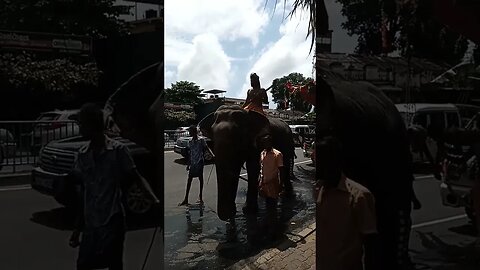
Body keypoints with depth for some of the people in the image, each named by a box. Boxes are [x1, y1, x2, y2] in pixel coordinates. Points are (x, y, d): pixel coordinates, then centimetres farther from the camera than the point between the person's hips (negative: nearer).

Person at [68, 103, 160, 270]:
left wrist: (155, 200, -24)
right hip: (90, 223, 5)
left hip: (112, 221, -5)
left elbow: (137, 178, -6)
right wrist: (77, 229, 12)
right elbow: (83, 194, 11)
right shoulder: (82, 155, 6)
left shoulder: (118, 150, -8)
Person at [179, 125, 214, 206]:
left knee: (200, 178, 6)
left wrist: (212, 155, -29)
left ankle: (200, 197, 18)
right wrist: (188, 164, 14)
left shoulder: (201, 140, -6)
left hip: (200, 162, -5)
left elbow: (207, 148, -11)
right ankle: (186, 199, 4)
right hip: (192, 163, 5)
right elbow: (190, 154, 14)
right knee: (189, 179, 2)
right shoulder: (190, 142, 9)